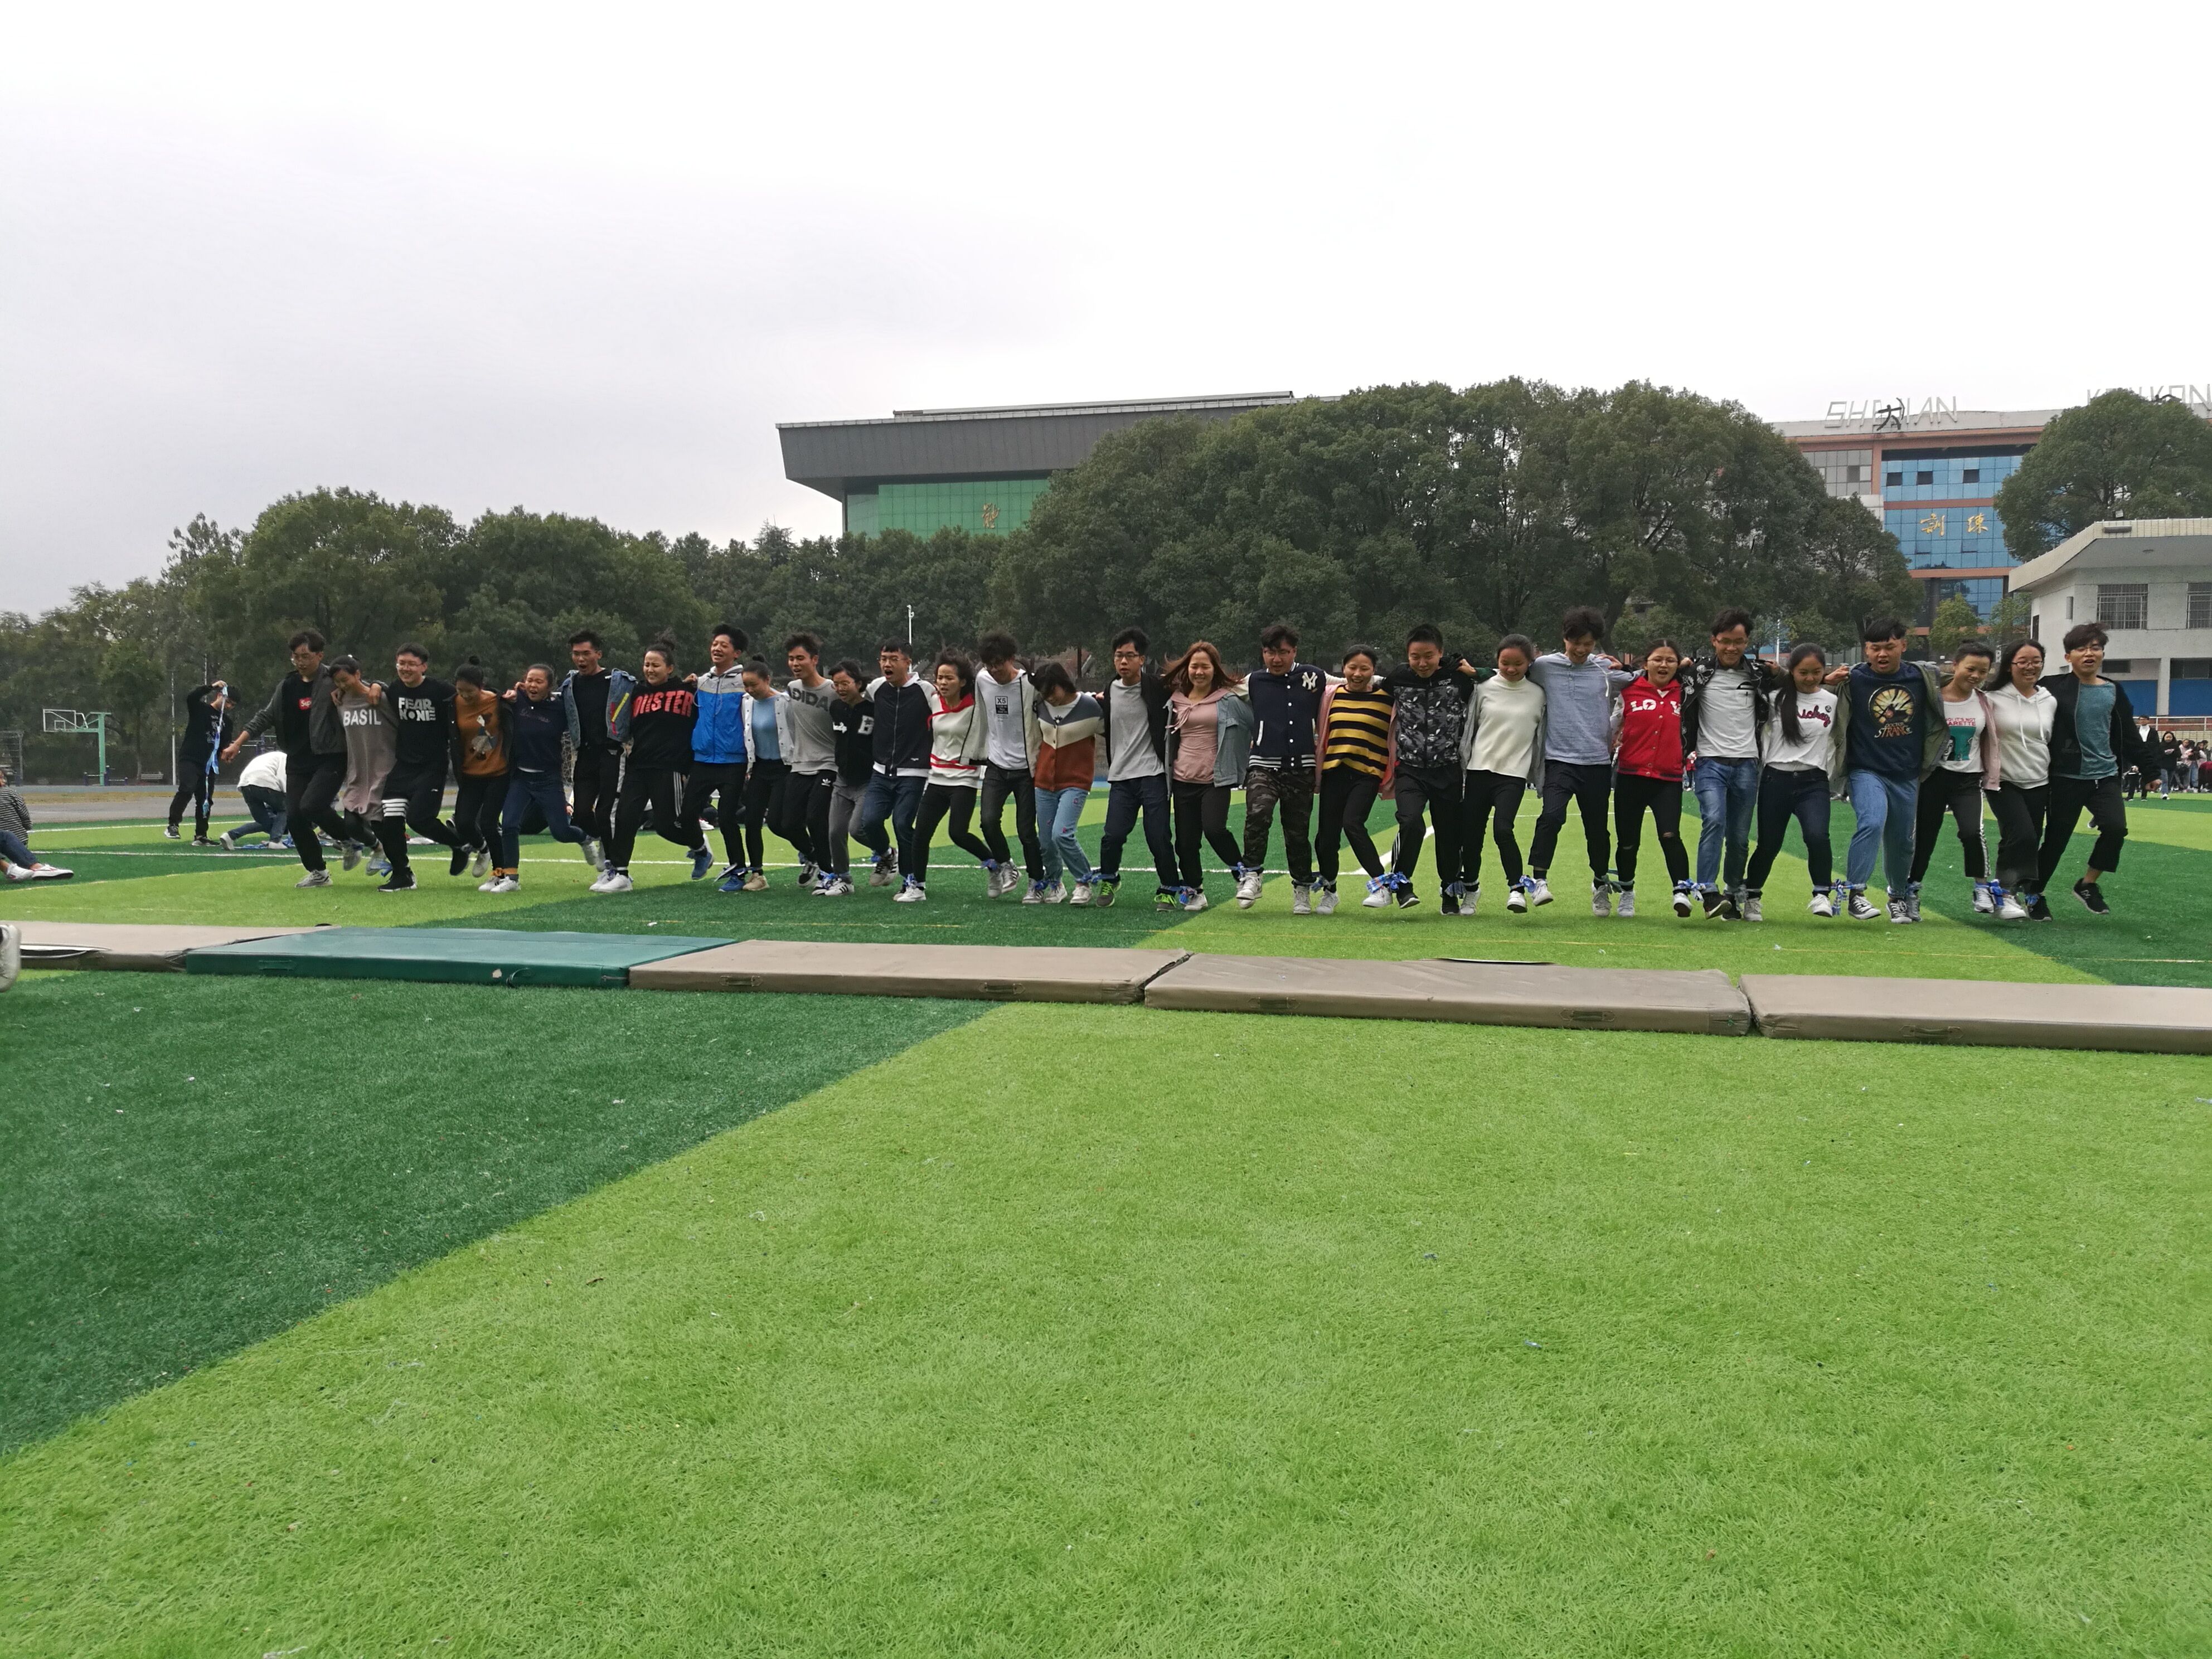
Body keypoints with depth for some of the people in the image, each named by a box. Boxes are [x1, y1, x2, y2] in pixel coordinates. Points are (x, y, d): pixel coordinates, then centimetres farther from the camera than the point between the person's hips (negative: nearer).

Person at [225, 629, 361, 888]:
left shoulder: (333, 680, -6)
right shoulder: (287, 686, 10)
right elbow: (265, 717, 14)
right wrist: (237, 744, 10)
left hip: (330, 758, -6)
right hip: (298, 762, 6)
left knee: (311, 806, -24)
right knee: (294, 817, -1)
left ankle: (349, 841, 4)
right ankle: (318, 873, 14)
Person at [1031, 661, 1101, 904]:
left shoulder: (1090, 706, -11)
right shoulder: (1041, 706, 3)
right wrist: (1033, 769, 19)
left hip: (1076, 782, -5)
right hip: (1045, 782, 5)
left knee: (1062, 834, -21)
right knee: (1045, 841, 6)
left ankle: (1083, 882, 0)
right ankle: (1054, 886, 28)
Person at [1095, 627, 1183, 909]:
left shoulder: (1156, 687, -5)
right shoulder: (1110, 692, 10)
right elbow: (1103, 729, 24)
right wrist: (1096, 708, 11)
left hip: (1152, 774, -3)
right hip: (1120, 777, 3)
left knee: (1158, 837, -5)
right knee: (1113, 835, -4)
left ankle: (1170, 889, 14)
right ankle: (1108, 879, 23)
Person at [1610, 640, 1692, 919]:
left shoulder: (1683, 694, 7)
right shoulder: (1628, 691, 1)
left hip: (1669, 780, 0)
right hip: (1631, 777, 0)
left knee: (1670, 836, -19)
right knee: (1627, 842, 8)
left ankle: (1683, 891, -16)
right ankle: (1627, 893, 28)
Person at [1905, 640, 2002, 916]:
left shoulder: (1985, 703, 3)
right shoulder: (1932, 699, -8)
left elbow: (1991, 741, 11)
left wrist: (1992, 775, 7)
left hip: (1969, 779, 2)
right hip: (1934, 777, -1)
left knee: (1972, 831, -19)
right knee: (1924, 836, 4)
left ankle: (1982, 888, -1)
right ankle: (1911, 892, 21)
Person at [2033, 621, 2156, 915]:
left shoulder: (2114, 692, 8)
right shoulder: (2055, 688, -6)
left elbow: (2129, 739, 12)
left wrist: (2152, 767, 7)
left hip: (2105, 776, 3)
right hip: (2067, 778, -3)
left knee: (2116, 828, -17)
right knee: (2056, 839, 1)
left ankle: (2088, 884, 4)